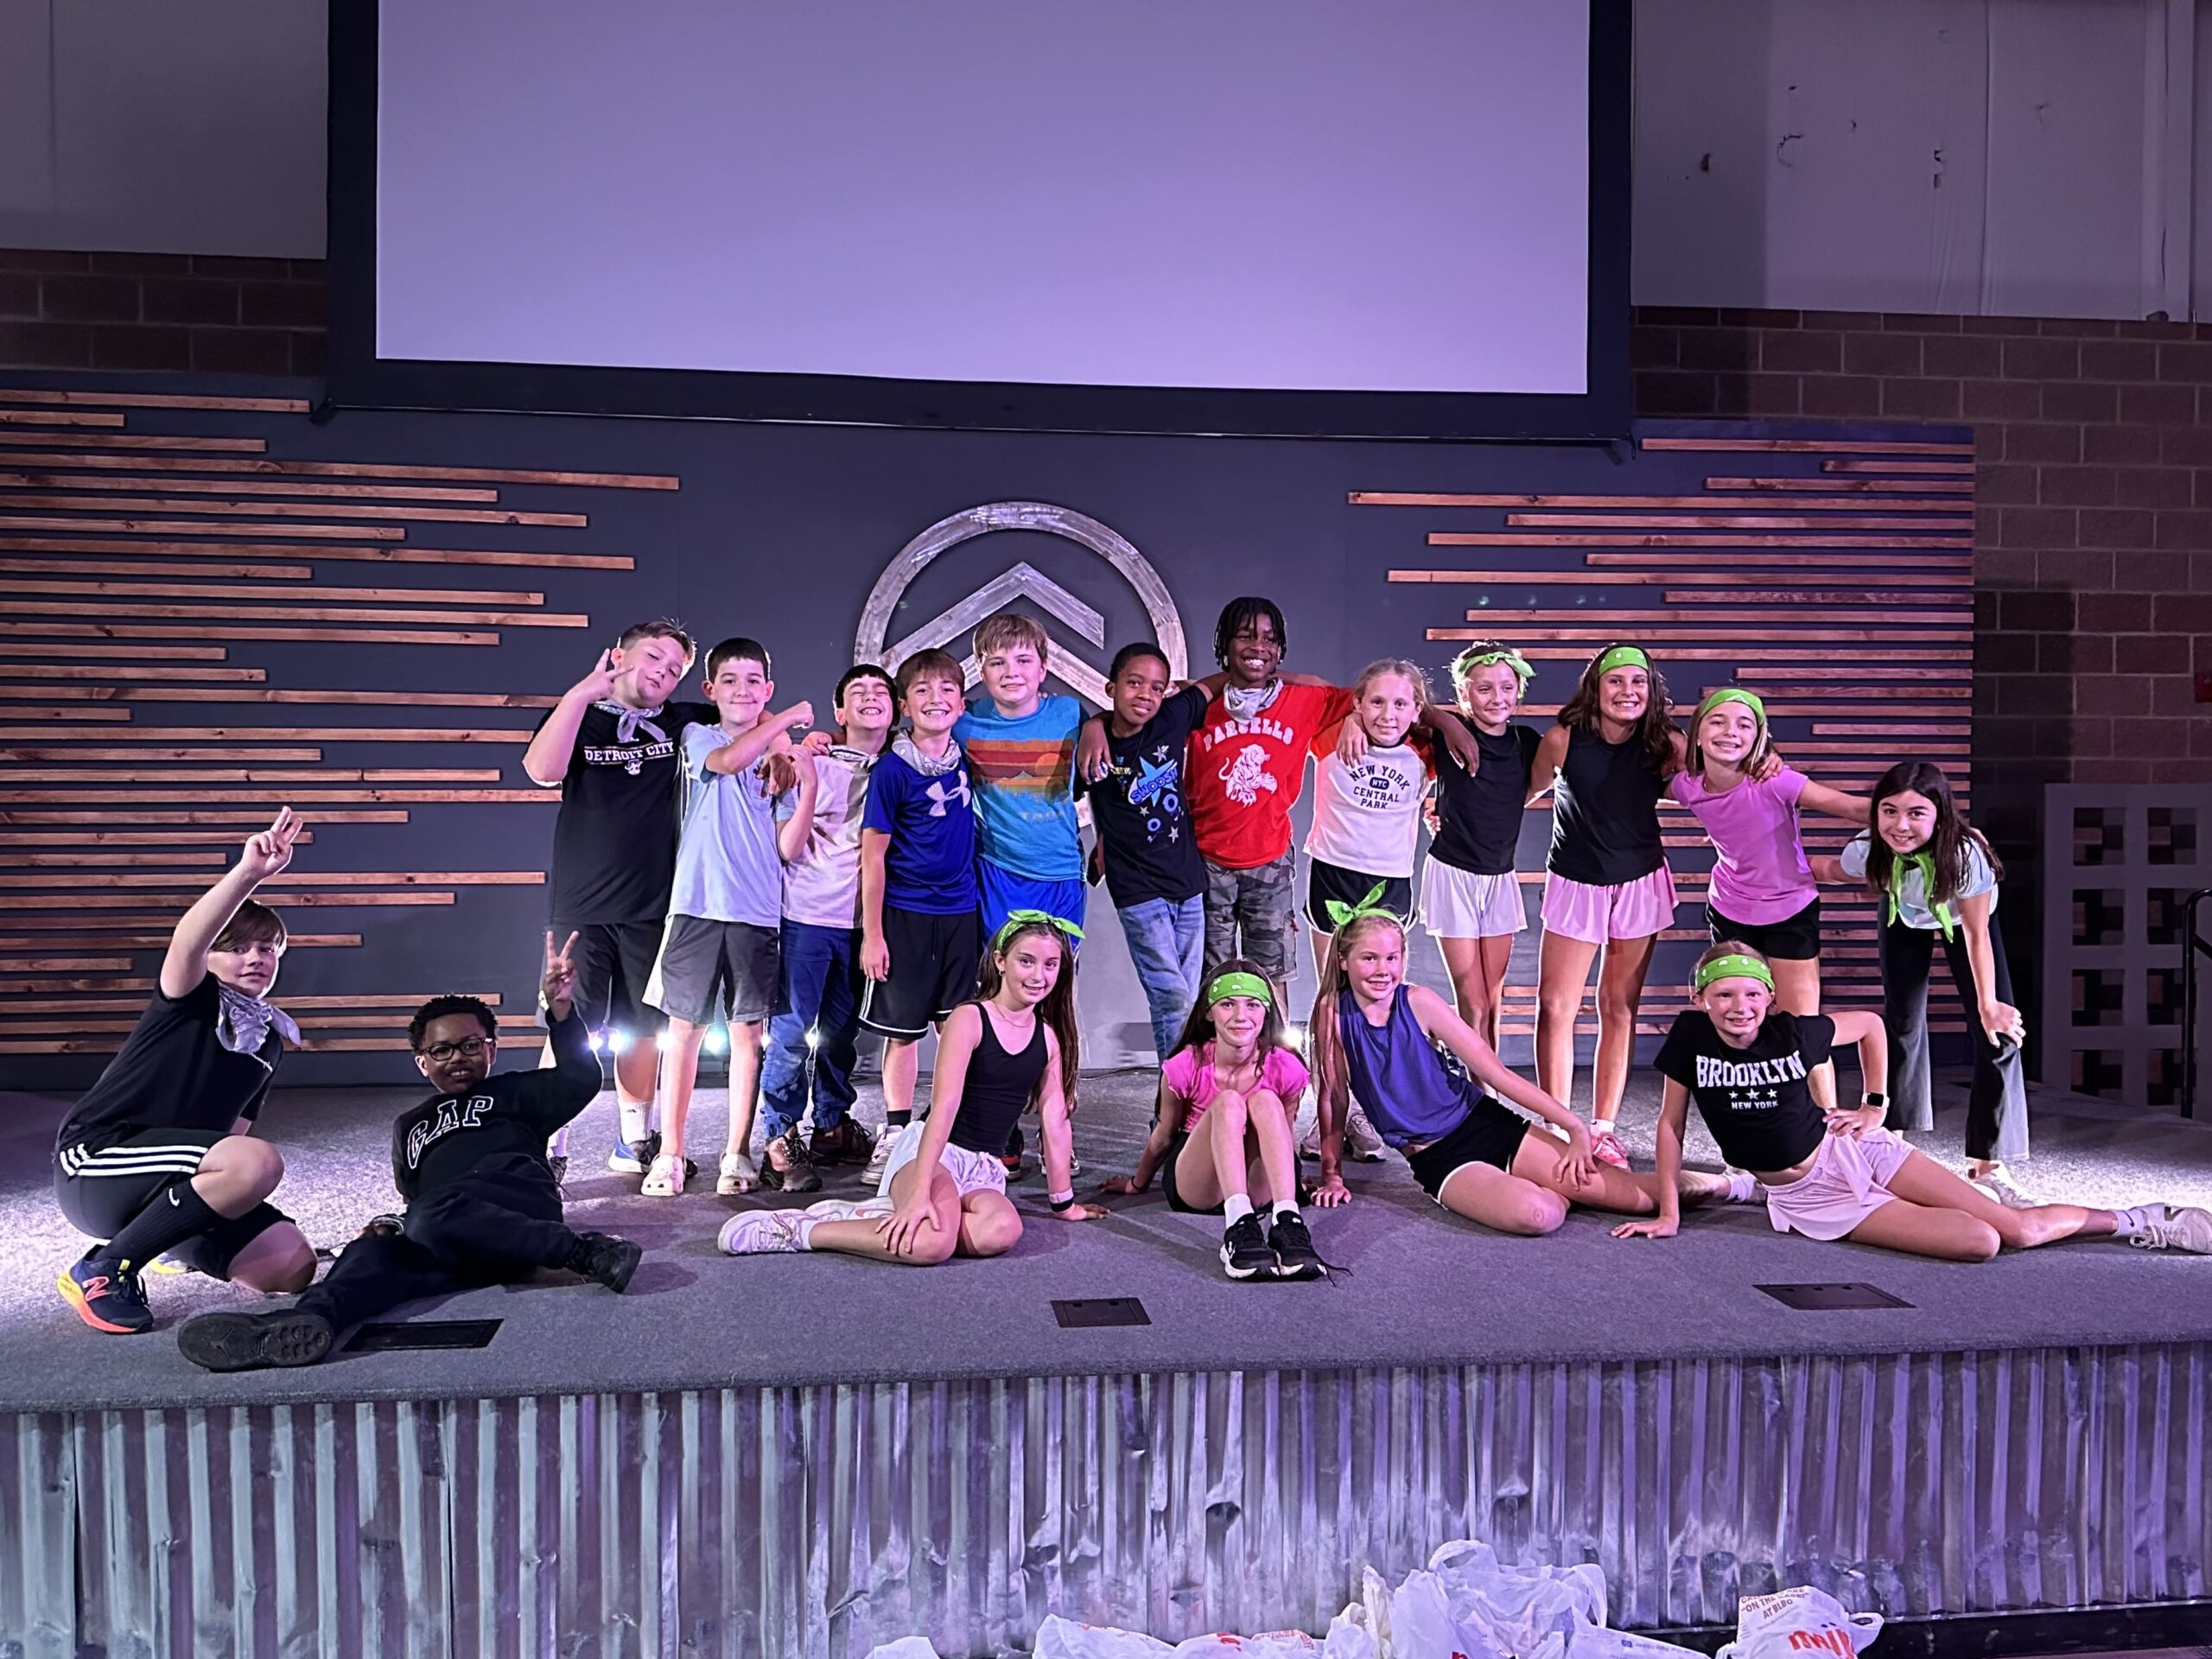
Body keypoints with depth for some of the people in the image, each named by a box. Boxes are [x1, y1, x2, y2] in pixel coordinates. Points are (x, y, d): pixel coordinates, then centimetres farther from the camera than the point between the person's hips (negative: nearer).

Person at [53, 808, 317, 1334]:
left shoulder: (270, 1036, 15)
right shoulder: (191, 1000, -5)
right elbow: (187, 942, -29)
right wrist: (247, 873, -44)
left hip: (170, 1182, 7)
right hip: (96, 1160, -7)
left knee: (291, 1267, -10)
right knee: (258, 1163, -34)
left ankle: (181, 1243, 16)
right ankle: (104, 1271, -15)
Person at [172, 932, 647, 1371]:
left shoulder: (513, 1094, 23)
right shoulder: (410, 1126, 37)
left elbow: (580, 1081, 4)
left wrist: (560, 1007, -10)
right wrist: (395, 1223, 8)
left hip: (524, 1214, -4)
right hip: (451, 1245, 4)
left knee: (434, 1216, -34)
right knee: (375, 1252, -26)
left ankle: (584, 1251, -37)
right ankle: (304, 1323, -56)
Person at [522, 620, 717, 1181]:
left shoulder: (683, 723, 9)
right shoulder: (578, 716, 4)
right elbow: (542, 770, -16)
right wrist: (581, 691, -18)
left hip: (653, 908, 2)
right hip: (581, 908, -2)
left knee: (641, 1029, 10)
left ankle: (634, 1143, 22)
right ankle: (550, 1148, 1)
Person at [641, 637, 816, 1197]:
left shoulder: (780, 758, 12)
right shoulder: (699, 737, 7)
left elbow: (788, 847, 5)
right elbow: (726, 760, -18)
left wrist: (808, 786, -7)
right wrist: (786, 718, -13)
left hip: (758, 912, 2)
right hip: (698, 904, -2)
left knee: (747, 1030, 4)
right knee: (685, 1027, 1)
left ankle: (737, 1153, 12)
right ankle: (670, 1154, 8)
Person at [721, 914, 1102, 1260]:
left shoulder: (1049, 1037, 8)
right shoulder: (969, 1019, -8)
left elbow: (1055, 1121, 13)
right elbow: (944, 1107, -18)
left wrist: (1064, 1202, 15)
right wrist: (920, 1192, -27)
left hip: (984, 1170, 5)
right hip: (929, 1150, -5)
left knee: (1002, 1232, -34)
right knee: (933, 1242, -37)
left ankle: (884, 1214, -15)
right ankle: (795, 1230, -18)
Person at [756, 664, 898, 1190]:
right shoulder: (814, 763, -3)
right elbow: (786, 850, -6)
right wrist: (807, 790, -18)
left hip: (860, 919, 4)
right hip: (806, 916, -4)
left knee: (842, 1029, 12)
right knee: (793, 1028, -4)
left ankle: (833, 1127, 24)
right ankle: (781, 1138, 5)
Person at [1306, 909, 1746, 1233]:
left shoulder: (1418, 1002, -7)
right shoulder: (1334, 1013, -8)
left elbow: (1496, 1071, -5)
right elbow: (1332, 1098, 2)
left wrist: (1575, 1126, -7)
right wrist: (1332, 1176, 5)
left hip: (1487, 1123, 1)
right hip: (1436, 1157, -1)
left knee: (1630, 1195, -12)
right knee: (1537, 1214, -30)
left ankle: (1680, 1183, 20)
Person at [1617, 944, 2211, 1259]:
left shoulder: (1792, 1031, -13)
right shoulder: (1691, 1036, -15)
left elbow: (1870, 1024, 6)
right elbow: (1672, 1121, -6)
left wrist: (1875, 1105, 3)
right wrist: (1668, 1215, -7)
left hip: (1850, 1150, 1)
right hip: (1807, 1199, 0)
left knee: (2017, 1228, -3)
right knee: (1980, 1243, -14)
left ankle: (2140, 1221, 25)